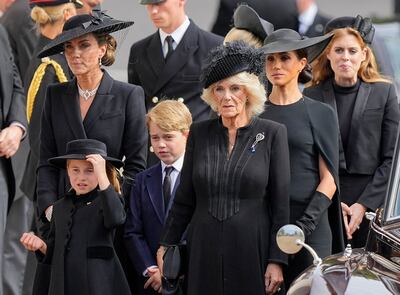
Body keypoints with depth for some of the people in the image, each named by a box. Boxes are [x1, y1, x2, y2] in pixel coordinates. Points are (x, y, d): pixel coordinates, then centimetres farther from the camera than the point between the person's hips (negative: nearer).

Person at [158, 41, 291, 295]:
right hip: (205, 251, 2)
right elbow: (185, 198, 12)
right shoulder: (199, 133, 7)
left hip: (251, 251, -2)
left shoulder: (272, 134, -1)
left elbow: (281, 204, -2)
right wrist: (166, 245, 9)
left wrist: (277, 260, -7)